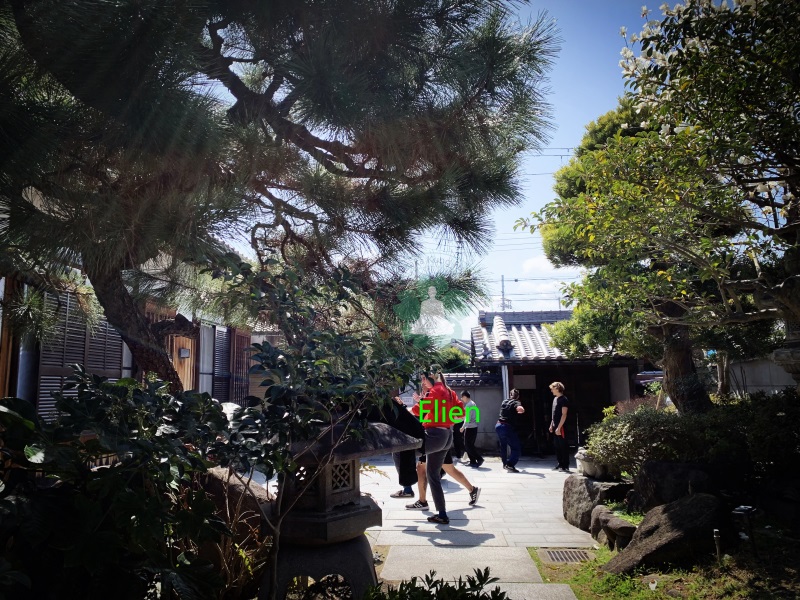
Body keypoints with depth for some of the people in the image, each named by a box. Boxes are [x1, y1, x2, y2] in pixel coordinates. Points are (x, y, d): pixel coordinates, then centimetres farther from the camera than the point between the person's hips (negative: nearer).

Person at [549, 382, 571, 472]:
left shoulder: (564, 399, -12)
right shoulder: (555, 399, 14)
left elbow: (564, 415, -17)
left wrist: (559, 427, -20)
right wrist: (551, 425, 18)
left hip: (561, 427, -9)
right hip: (555, 426, 9)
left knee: (563, 446, -3)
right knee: (557, 445, 11)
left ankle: (565, 466, 3)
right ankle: (560, 464, 19)